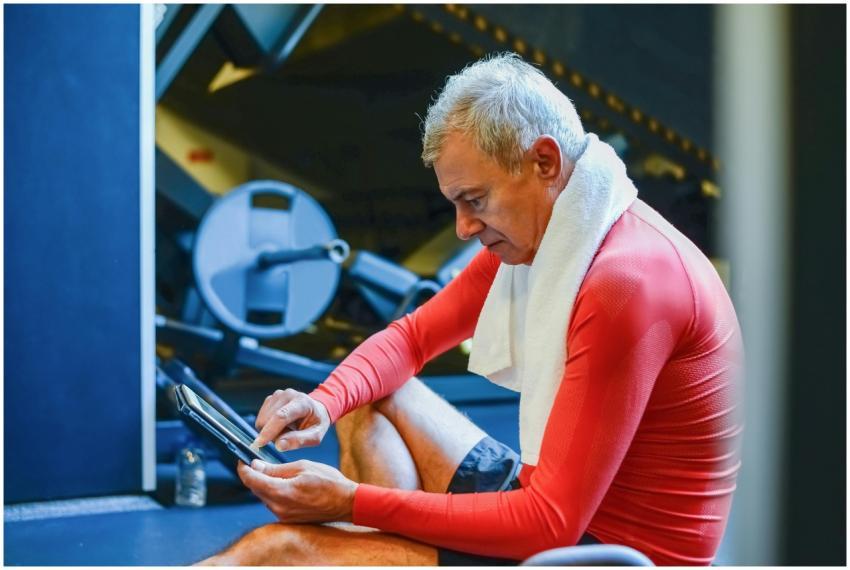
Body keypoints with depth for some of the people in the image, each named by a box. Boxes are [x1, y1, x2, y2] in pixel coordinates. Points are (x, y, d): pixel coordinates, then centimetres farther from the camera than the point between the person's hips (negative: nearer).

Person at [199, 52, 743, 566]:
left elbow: (551, 522, -26)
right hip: (564, 510, 10)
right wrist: (323, 403, -9)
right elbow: (412, 337, 13)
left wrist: (353, 501, -24)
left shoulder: (627, 281, -25)